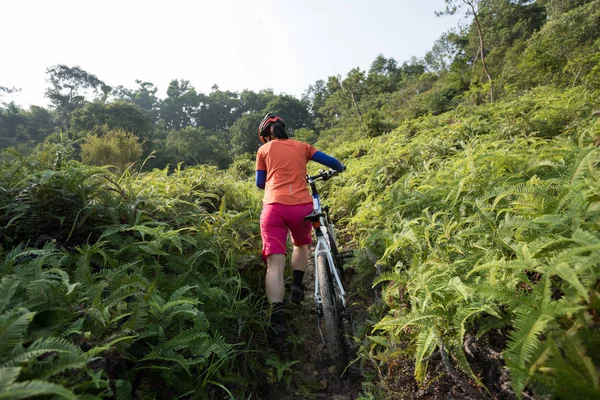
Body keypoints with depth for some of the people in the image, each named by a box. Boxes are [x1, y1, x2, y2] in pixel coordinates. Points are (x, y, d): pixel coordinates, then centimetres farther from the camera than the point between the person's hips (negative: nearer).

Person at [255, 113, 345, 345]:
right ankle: (296, 287, 22)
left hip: (274, 207, -1)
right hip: (302, 206, 2)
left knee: (275, 263, -4)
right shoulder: (301, 146, 18)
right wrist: (339, 169, 39)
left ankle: (277, 316, -16)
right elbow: (331, 162, 15)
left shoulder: (264, 150, 16)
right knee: (301, 245, 30)